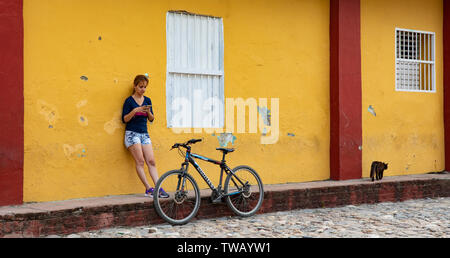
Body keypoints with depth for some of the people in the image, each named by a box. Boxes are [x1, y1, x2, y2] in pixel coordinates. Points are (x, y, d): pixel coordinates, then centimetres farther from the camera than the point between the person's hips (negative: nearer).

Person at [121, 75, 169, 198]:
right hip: (132, 133, -5)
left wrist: (148, 112, -11)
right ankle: (148, 189, -9)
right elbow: (124, 119, -6)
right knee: (140, 161, -11)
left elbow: (151, 119, 10)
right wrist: (135, 111, -20)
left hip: (144, 133, 5)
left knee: (151, 161, -4)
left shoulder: (147, 100, 12)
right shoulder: (129, 101, -2)